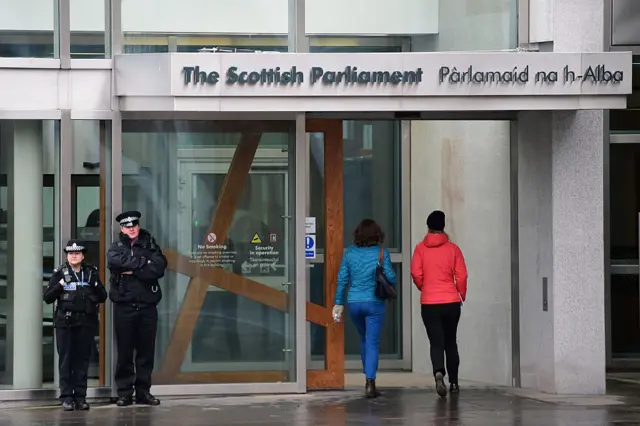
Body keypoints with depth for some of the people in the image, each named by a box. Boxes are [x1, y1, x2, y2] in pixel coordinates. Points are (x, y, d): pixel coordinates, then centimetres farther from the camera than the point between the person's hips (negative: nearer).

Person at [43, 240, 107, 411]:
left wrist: (95, 284, -8)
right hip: (65, 322, -2)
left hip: (86, 322, 2)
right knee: (65, 360, -4)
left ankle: (80, 397, 4)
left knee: (83, 360, 1)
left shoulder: (91, 273, 10)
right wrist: (61, 284, -13)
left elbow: (103, 297, 9)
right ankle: (66, 397, -3)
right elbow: (47, 298, 0)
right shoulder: (60, 273, 4)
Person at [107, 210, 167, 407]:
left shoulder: (150, 245, 9)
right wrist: (144, 262, -12)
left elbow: (159, 268, -7)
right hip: (124, 305, -1)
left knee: (146, 350, 4)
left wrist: (133, 271, -11)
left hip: (147, 304, 1)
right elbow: (115, 261, -16)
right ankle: (124, 393, 4)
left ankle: (143, 391, 11)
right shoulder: (116, 247, 8)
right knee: (124, 351, -1)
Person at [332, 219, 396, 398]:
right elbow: (391, 278, -8)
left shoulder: (350, 252, 1)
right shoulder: (381, 253, -6)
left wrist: (339, 303, 8)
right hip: (374, 302, -3)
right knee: (372, 343, -1)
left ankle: (368, 379, 28)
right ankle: (370, 383, -11)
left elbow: (342, 279, 3)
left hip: (354, 303, 3)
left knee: (364, 340, 22)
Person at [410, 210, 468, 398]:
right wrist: (462, 294, 14)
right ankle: (453, 382, 19)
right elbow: (461, 276, -2)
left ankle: (438, 373, -26)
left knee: (436, 343, 0)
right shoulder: (453, 248, -1)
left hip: (429, 303, -1)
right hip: (451, 302, 1)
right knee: (450, 342, 15)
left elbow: (415, 273, -7)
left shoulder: (421, 248, -2)